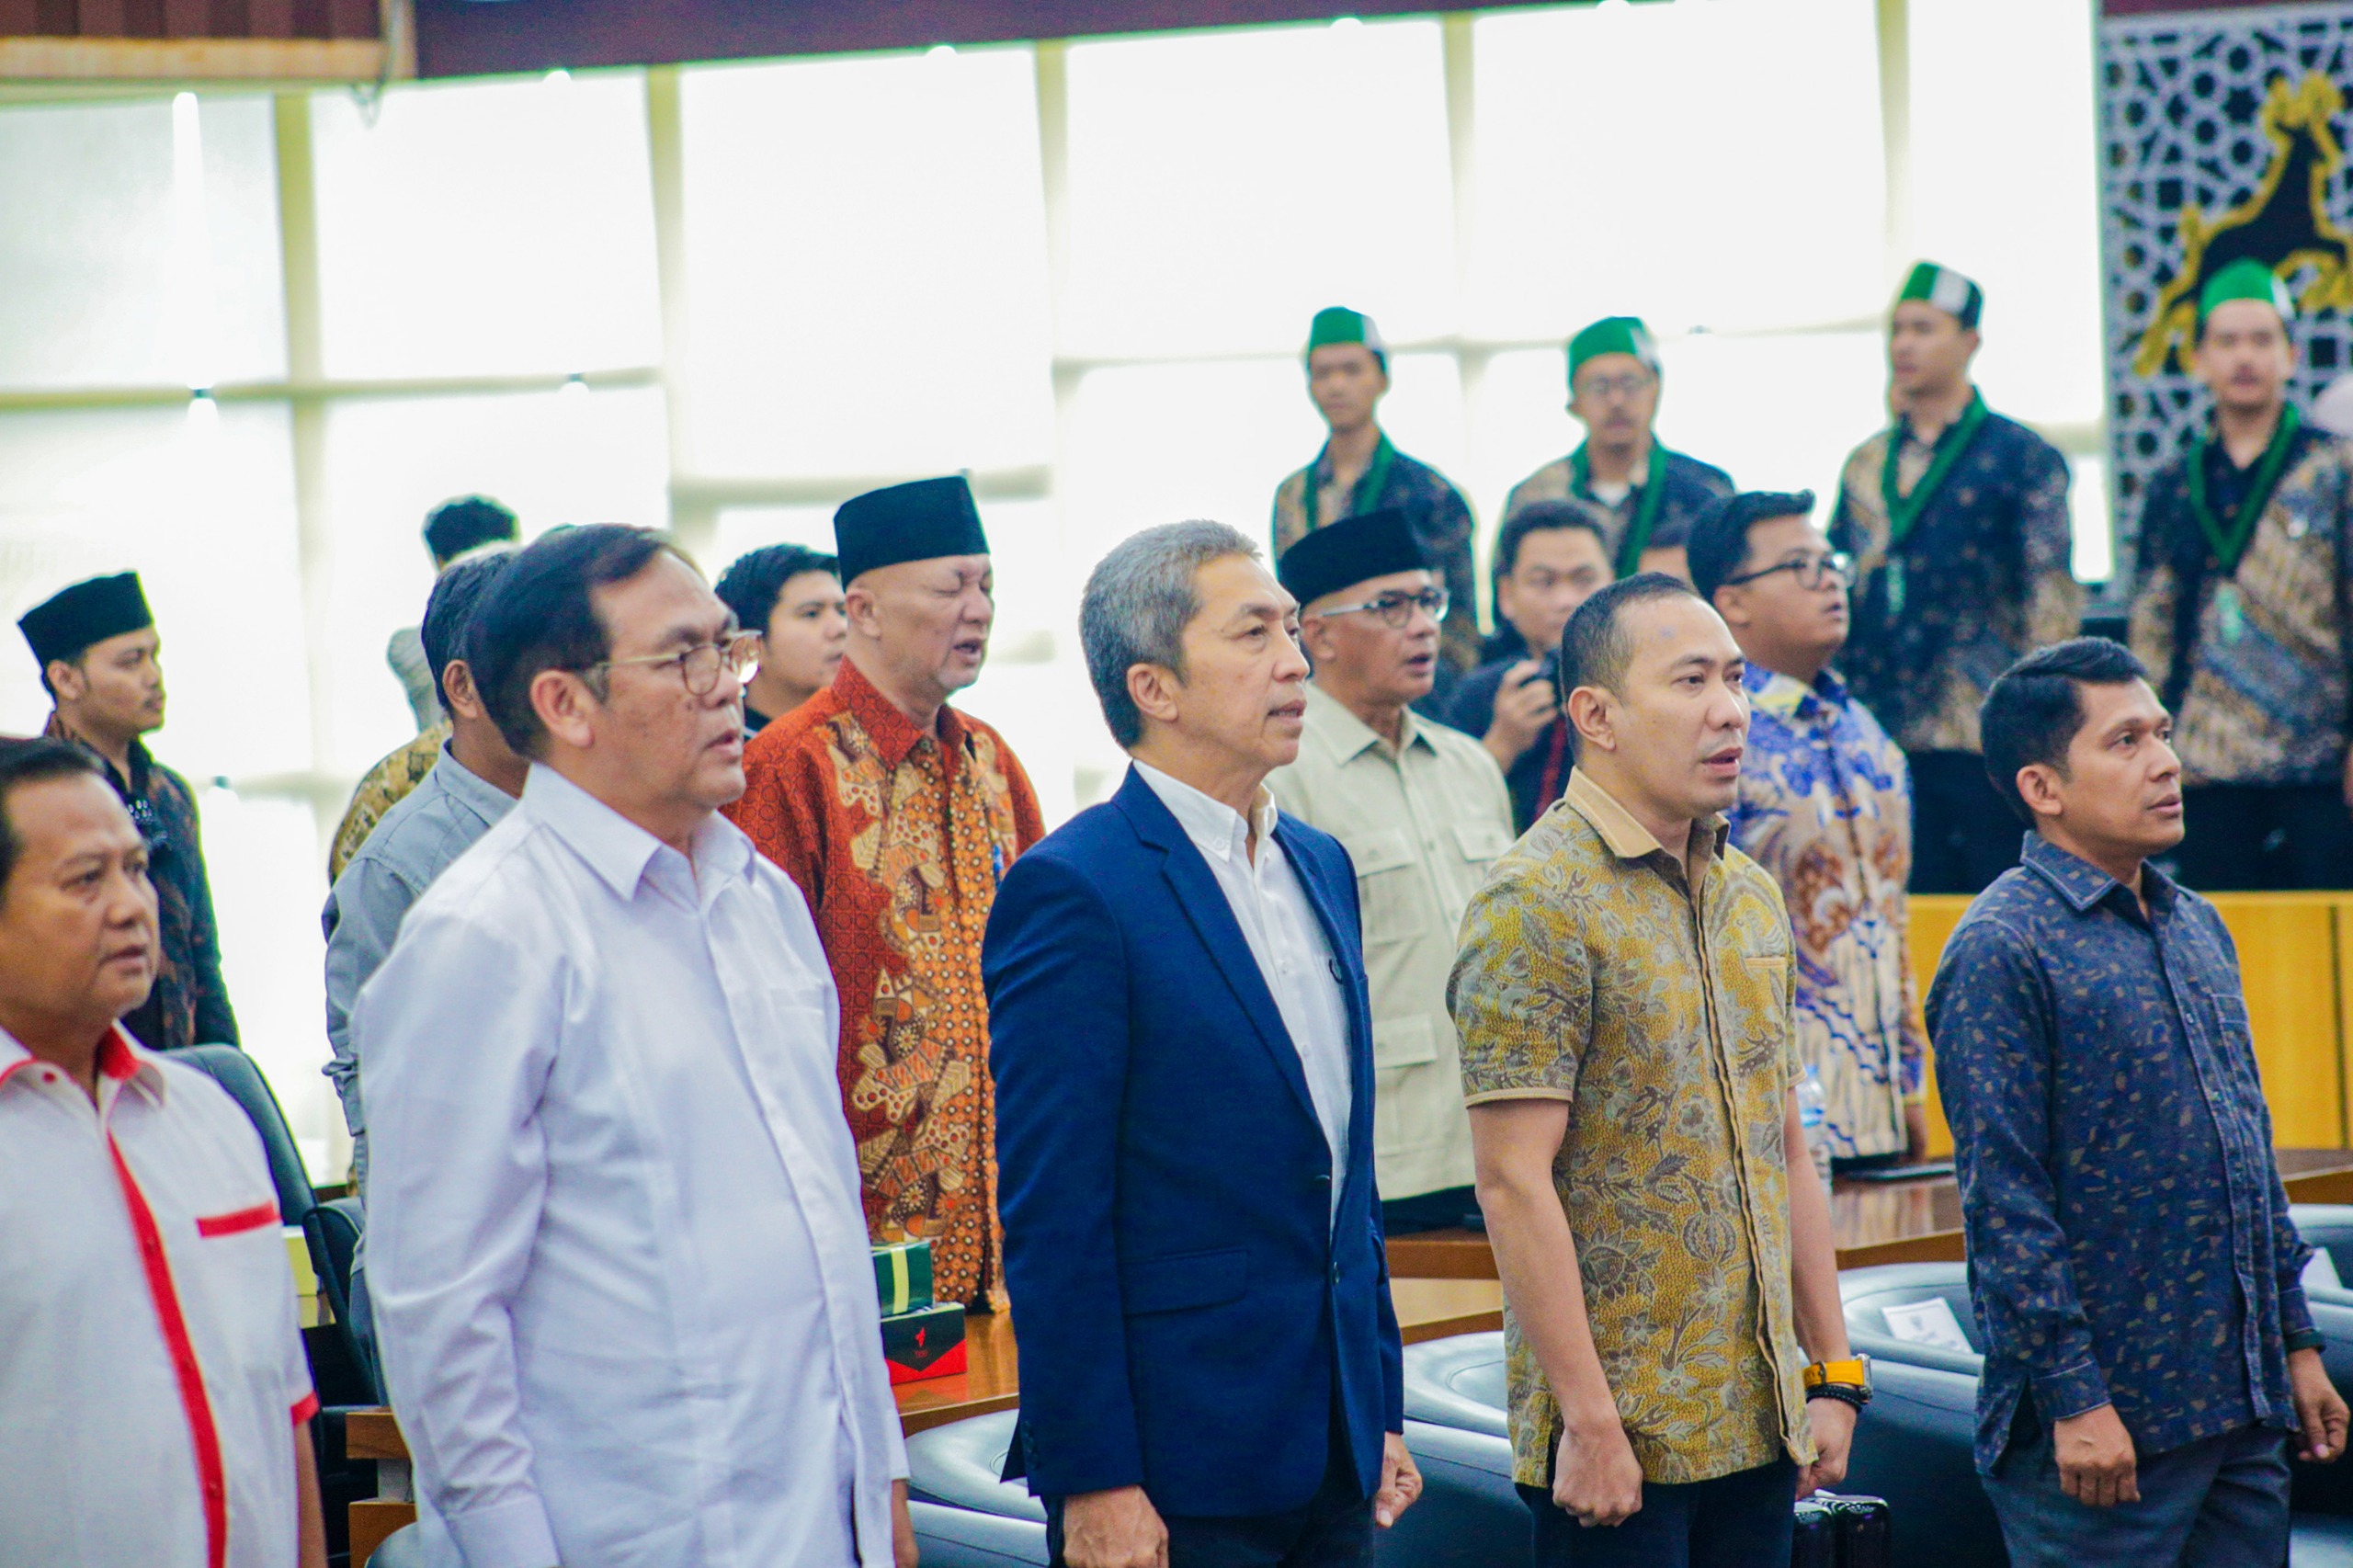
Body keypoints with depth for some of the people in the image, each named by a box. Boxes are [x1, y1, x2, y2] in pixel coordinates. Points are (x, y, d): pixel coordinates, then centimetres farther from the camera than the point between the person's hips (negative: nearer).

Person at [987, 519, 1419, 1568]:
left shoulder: (1320, 865, 13)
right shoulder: (1072, 890, -12)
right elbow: (1052, 1216, -14)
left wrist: (1382, 1415, 15)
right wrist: (1095, 1483, -16)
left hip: (1333, 1458, 7)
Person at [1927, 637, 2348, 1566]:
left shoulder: (2197, 927, 15)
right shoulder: (2002, 950, -11)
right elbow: (2004, 1204, -15)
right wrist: (2073, 1400, -18)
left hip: (2245, 1414, 8)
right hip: (2106, 1429, -8)